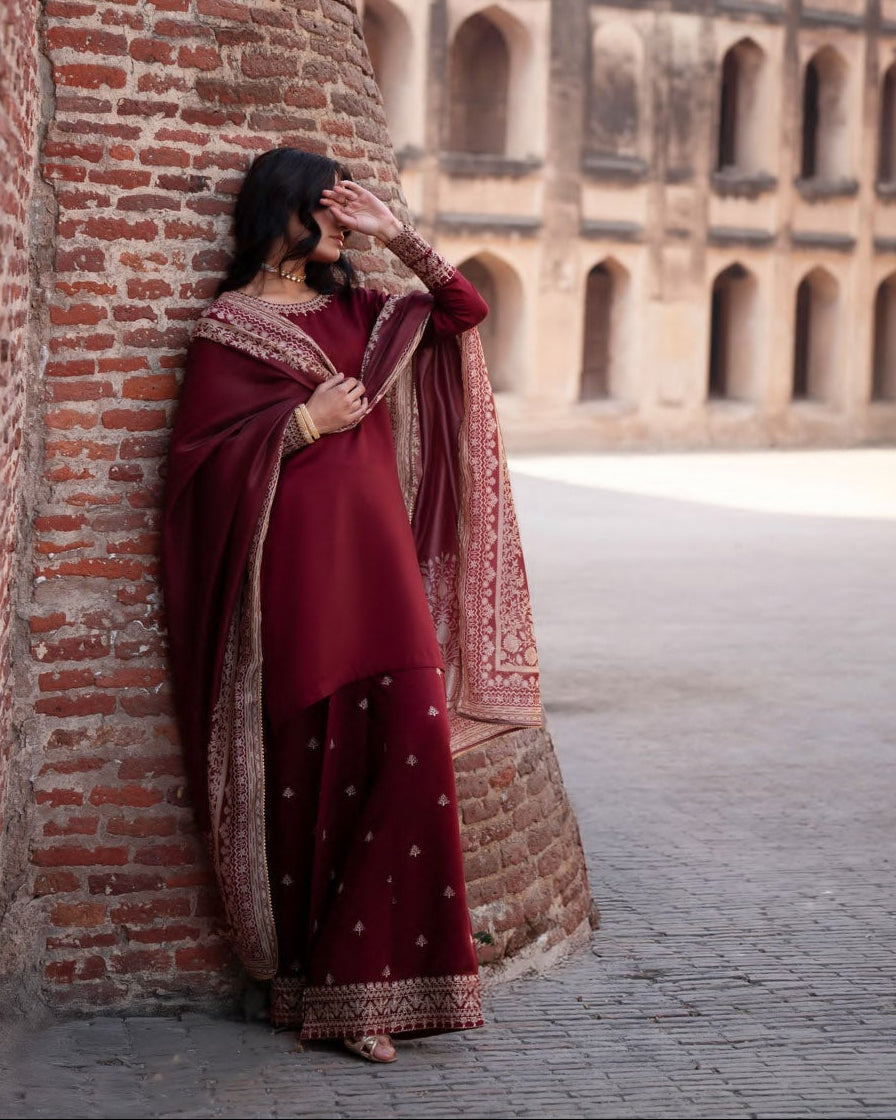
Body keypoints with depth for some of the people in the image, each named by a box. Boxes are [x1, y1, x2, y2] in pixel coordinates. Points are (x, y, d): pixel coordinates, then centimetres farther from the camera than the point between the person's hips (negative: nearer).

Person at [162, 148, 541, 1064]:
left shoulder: (355, 312, 19)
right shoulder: (228, 327, 2)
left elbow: (463, 309, 18)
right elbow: (199, 454, -4)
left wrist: (397, 235, 7)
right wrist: (304, 422, -10)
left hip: (379, 559, 5)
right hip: (296, 567, -5)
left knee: (412, 749, -6)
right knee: (314, 767, -4)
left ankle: (361, 981, -1)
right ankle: (312, 982, 5)